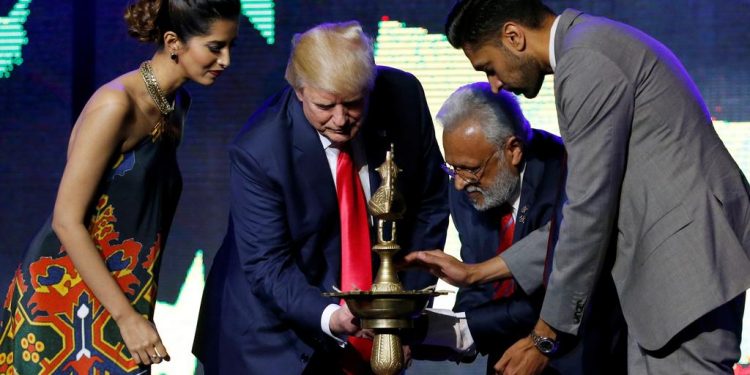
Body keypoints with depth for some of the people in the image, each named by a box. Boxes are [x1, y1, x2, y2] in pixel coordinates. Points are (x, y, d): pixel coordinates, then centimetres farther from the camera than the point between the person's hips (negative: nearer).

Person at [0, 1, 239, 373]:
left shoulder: (177, 104, 7)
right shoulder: (116, 105, -18)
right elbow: (67, 221, -19)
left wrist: (134, 311, 14)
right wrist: (127, 317, -18)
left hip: (117, 297, 7)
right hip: (65, 302, -7)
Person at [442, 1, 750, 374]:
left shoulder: (585, 63, -13)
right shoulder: (597, 45, 20)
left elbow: (591, 207, -14)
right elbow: (588, 201, 22)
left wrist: (543, 338, -8)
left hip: (687, 257, -11)